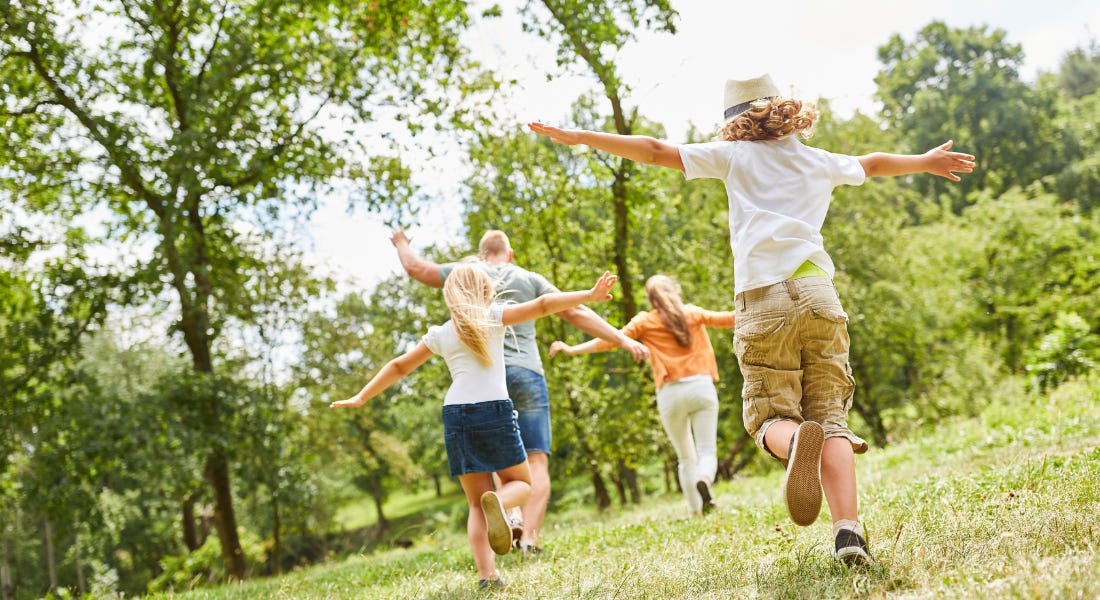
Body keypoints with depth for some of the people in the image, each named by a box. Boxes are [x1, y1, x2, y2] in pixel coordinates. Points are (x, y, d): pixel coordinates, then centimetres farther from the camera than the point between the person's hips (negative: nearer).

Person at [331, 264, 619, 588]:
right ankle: (498, 501, -20)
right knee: (520, 482, 16)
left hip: (456, 415, 3)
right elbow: (542, 305, -4)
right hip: (495, 411, -3)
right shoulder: (493, 316, 6)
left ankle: (487, 574, -5)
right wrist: (589, 295, -5)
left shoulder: (439, 334, 15)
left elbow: (398, 367, 21)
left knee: (476, 504, 12)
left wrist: (361, 397, 29)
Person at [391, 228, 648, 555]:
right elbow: (576, 312, 5)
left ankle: (511, 511, -7)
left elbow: (416, 267, 20)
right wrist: (622, 339, 6)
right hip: (526, 374, -1)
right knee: (536, 460, -3)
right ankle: (530, 537, -16)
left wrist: (401, 244, 41)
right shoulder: (530, 280, 11)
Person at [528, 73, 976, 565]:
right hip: (818, 293, 2)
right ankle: (848, 531, -16)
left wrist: (578, 137, 17)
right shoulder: (821, 162, 22)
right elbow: (874, 163, 41)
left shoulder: (735, 155, 12)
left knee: (771, 416, 4)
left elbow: (655, 151, 11)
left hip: (763, 301, -2)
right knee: (831, 416, 3)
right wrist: (927, 161, 62)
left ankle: (797, 439, -34)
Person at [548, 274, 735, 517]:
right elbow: (726, 319, 15)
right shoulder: (693, 313, 10)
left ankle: (696, 512, 10)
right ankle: (704, 480, -33)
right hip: (701, 387, 0)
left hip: (671, 394, 0)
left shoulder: (645, 321, 6)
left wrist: (573, 349, 4)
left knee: (685, 457, 14)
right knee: (707, 451, -1)